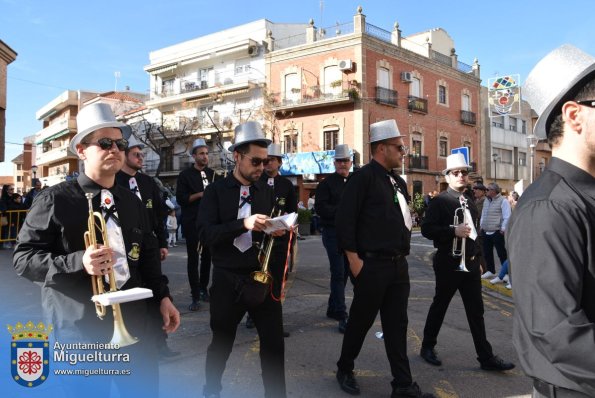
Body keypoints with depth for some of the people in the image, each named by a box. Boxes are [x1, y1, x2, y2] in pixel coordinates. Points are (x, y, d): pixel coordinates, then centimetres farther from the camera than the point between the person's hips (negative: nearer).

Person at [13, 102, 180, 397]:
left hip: (133, 319, 5)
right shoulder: (54, 200, -6)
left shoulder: (132, 201, 10)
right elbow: (23, 258, -9)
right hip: (80, 326, -4)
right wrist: (78, 262, -24)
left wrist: (162, 296, 7)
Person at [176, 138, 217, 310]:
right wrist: (200, 194, -20)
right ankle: (195, 296, 3)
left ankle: (204, 289, 26)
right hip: (192, 223, -4)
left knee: (207, 256, 11)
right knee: (193, 258, -1)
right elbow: (181, 199, -11)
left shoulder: (212, 174, 11)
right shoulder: (185, 175, -2)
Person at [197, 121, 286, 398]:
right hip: (228, 279, -2)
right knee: (221, 343, 16)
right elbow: (206, 233, -16)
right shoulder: (216, 191, -5)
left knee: (274, 343, 4)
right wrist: (243, 224, -28)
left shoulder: (267, 192, 6)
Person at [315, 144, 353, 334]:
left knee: (344, 273, 13)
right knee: (338, 273, -7)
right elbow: (320, 207, -12)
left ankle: (332, 308, 29)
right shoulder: (326, 183, -2)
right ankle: (342, 316, -4)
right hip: (333, 232, -5)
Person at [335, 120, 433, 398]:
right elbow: (344, 220, -16)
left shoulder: (398, 182, 14)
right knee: (360, 321, 8)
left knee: (397, 325, 11)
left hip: (399, 265, 7)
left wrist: (403, 254, 16)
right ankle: (345, 370, 30)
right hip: (372, 265, -7)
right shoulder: (363, 177, -11)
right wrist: (354, 258, -18)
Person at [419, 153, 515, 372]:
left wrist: (477, 256, 16)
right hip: (448, 263, -6)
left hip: (470, 263, 6)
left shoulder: (470, 201, 11)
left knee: (476, 310, 7)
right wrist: (453, 231, -27)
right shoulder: (439, 201, -10)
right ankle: (427, 347, 25)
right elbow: (426, 229, -18)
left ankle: (486, 356, 13)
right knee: (440, 306, 8)